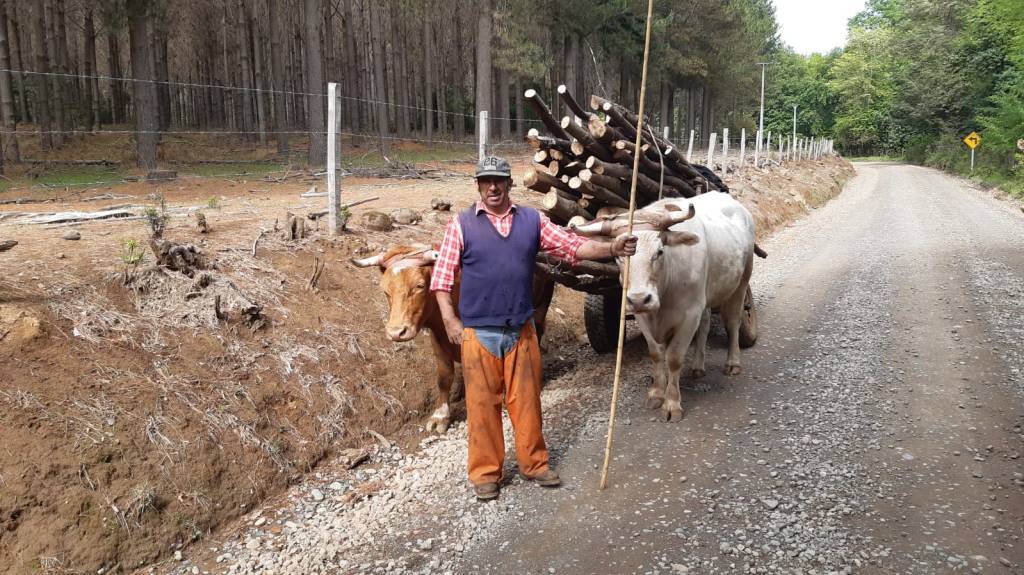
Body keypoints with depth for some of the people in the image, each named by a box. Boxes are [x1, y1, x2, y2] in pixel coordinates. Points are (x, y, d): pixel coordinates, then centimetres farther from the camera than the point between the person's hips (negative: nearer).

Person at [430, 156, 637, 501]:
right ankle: (485, 472, 18)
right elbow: (442, 276, -3)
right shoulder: (461, 225, -1)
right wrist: (451, 321, -11)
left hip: (522, 330, 2)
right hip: (478, 331, -2)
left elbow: (574, 245, 1)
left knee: (526, 399, 11)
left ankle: (535, 463, 25)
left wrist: (611, 249, -14)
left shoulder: (532, 220, 6)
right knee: (483, 403, 5)